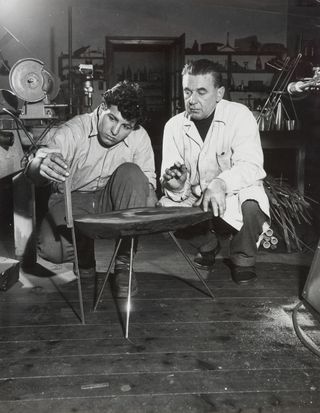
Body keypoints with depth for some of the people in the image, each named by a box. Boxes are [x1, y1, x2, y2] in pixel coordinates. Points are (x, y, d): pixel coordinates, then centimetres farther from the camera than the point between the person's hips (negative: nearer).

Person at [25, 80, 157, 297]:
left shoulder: (140, 137, -9)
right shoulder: (72, 131, -19)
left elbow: (147, 183, -4)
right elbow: (32, 170, -30)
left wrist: (149, 206, -27)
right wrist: (42, 167, -55)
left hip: (111, 200, 2)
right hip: (71, 199, -2)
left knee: (131, 173, -28)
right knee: (51, 249, -30)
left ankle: (123, 262, -17)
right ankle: (85, 256, 12)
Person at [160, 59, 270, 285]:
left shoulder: (239, 115, -14)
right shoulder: (174, 126, -3)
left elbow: (251, 166, -28)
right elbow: (169, 178, -8)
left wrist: (220, 183, -47)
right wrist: (175, 184, -34)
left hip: (236, 194, -4)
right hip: (196, 197, 4)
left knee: (250, 205, -35)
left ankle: (243, 260, -2)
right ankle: (208, 244, 10)